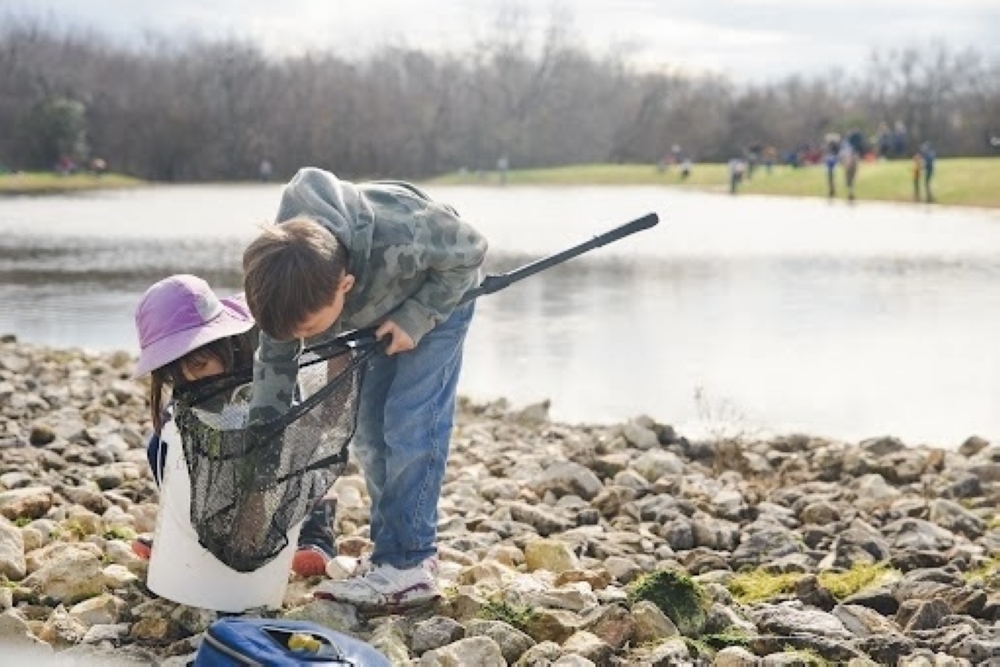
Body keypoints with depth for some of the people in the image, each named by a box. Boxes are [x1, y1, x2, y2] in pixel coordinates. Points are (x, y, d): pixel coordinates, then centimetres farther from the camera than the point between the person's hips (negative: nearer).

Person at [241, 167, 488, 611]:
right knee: (369, 428, 4)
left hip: (440, 293, -6)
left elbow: (469, 251, -26)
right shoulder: (288, 282, -29)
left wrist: (415, 318, -29)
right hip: (380, 311, 6)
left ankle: (408, 566, -14)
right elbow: (275, 360, -14)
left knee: (409, 424, -16)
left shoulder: (399, 237, -46)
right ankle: (390, 549, 16)